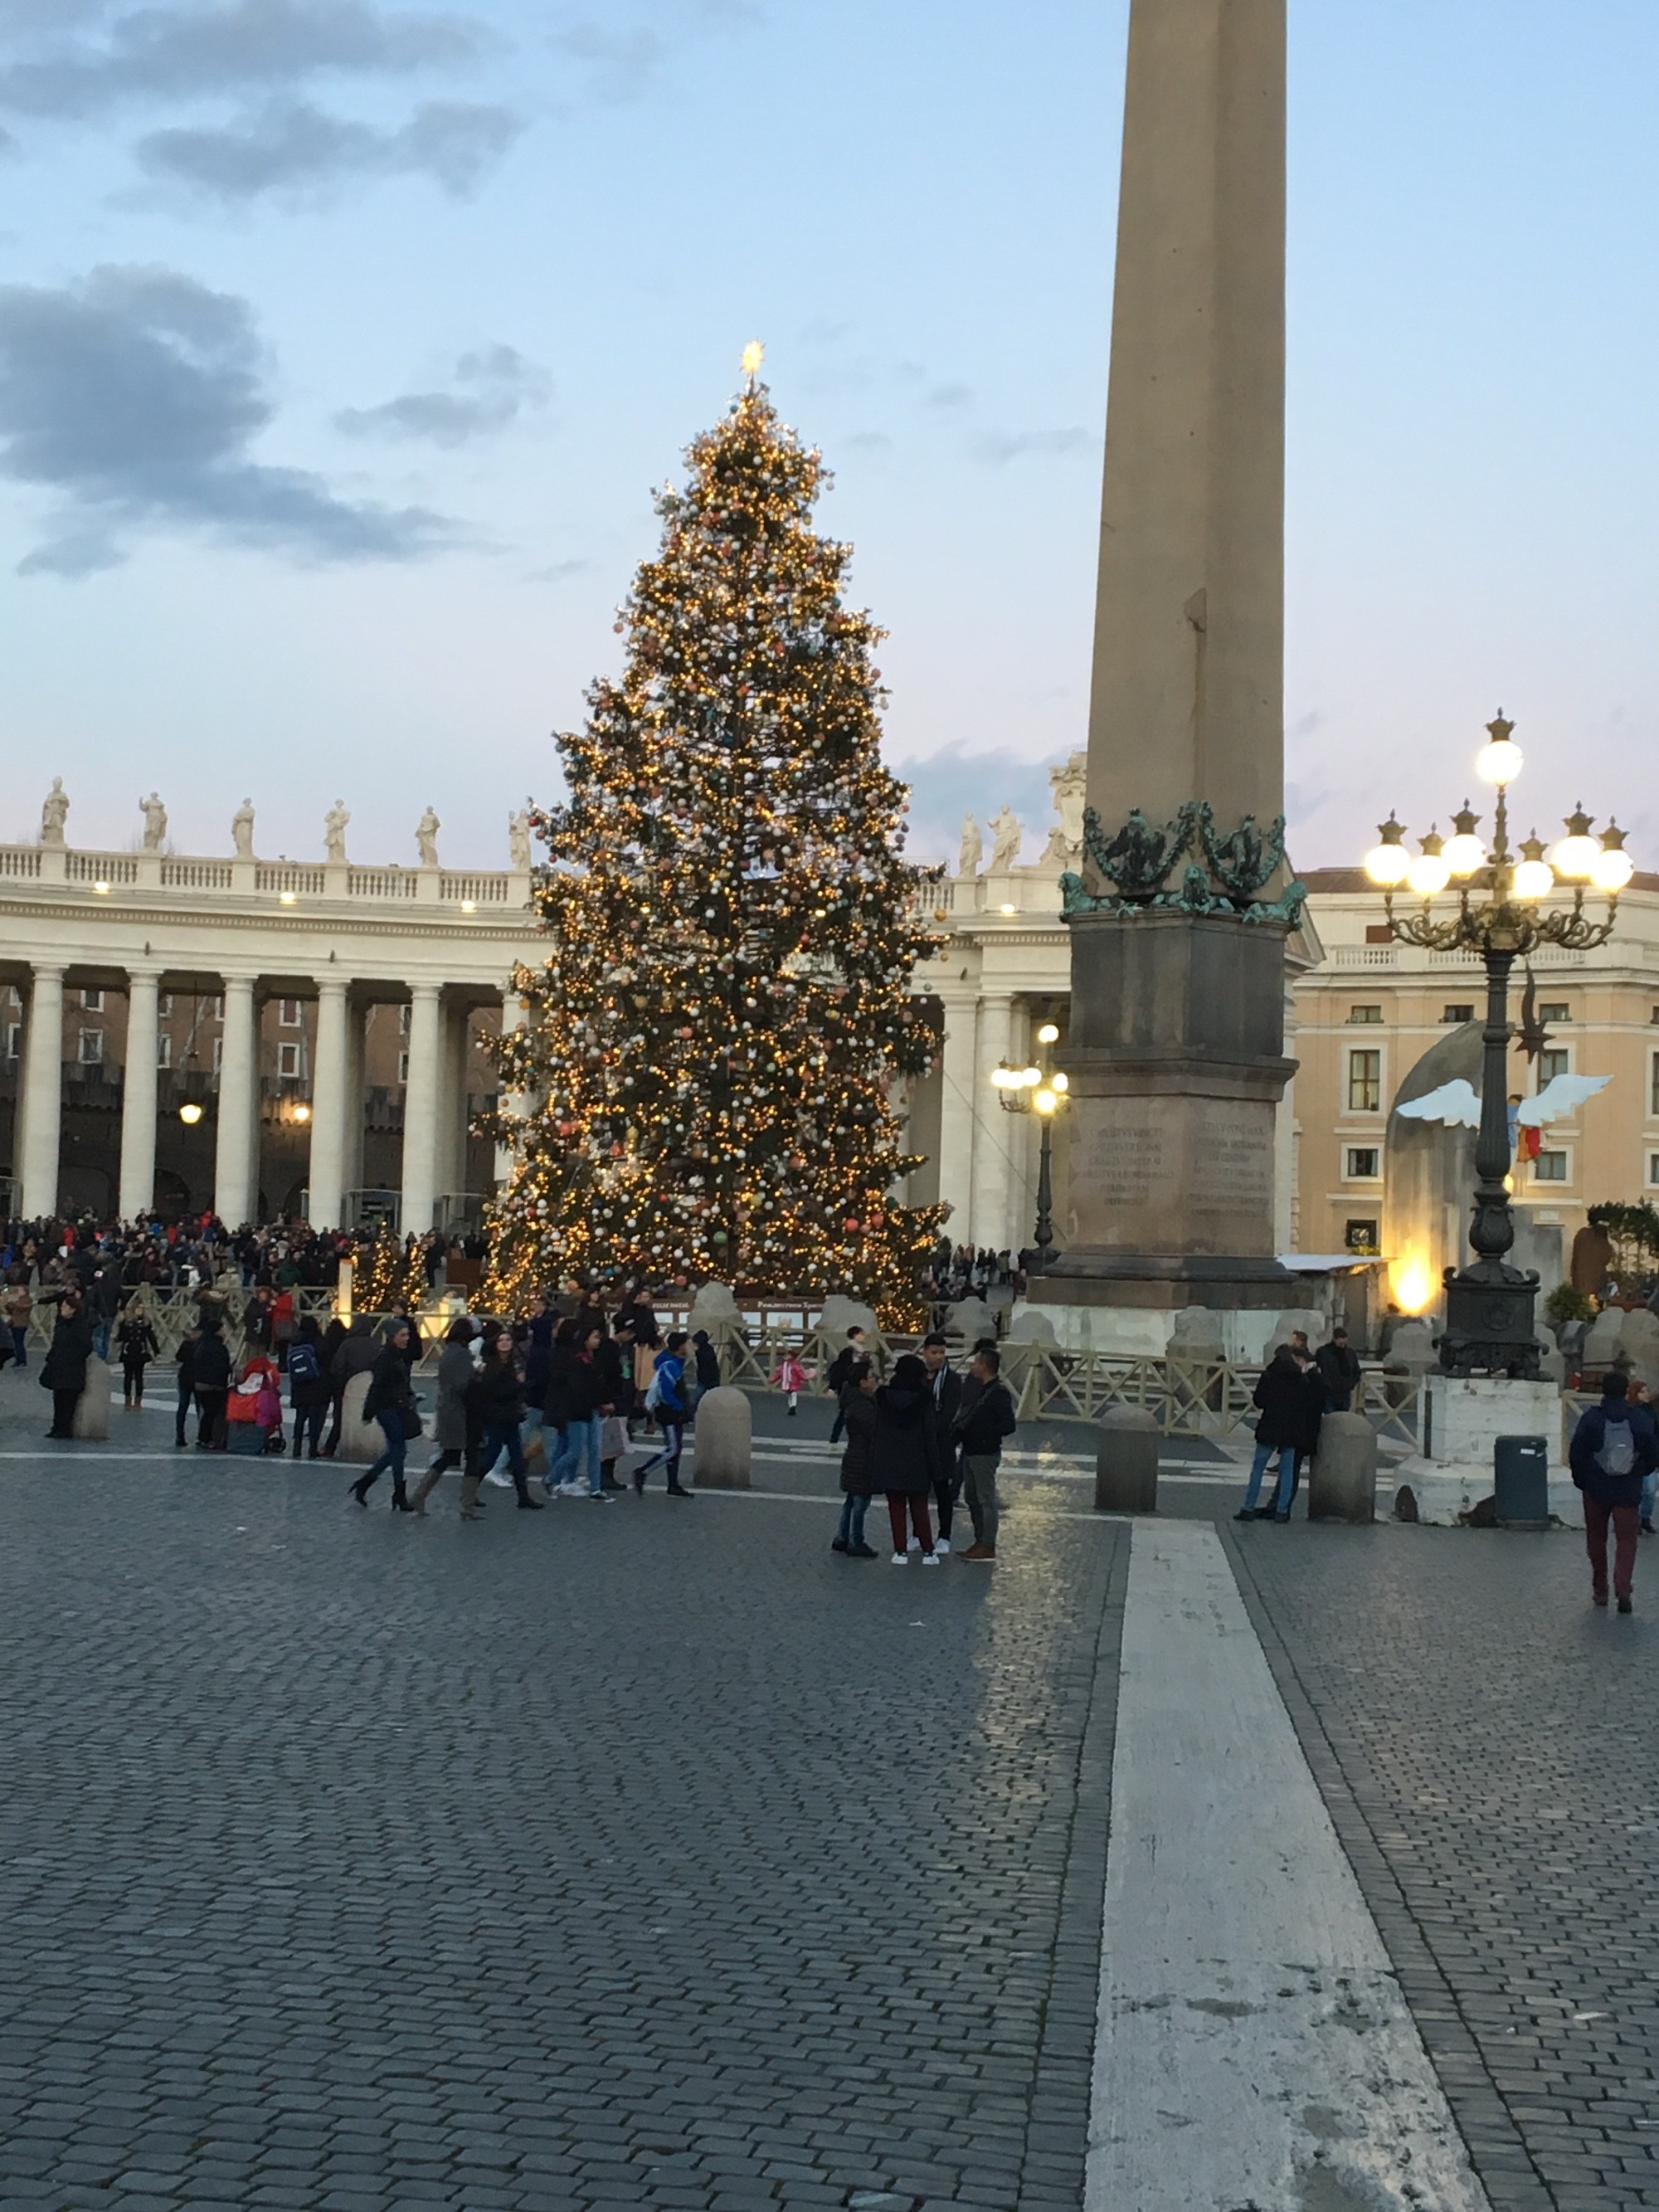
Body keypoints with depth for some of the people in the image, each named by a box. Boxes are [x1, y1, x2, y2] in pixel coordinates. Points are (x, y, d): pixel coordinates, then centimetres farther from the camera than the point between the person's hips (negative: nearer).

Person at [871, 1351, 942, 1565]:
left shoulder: (884, 1397, -3)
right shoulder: (923, 1399, -9)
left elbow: (876, 1432, 1)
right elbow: (930, 1434, -7)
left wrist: (875, 1464, 7)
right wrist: (934, 1466, -2)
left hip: (889, 1461, 1)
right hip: (916, 1462, -1)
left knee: (896, 1507, 7)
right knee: (920, 1508, 9)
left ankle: (900, 1551, 6)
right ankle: (927, 1551, 10)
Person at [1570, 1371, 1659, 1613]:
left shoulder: (1590, 1418, -8)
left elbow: (1575, 1454, -6)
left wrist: (1582, 1481, 9)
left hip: (1596, 1490, 0)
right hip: (1629, 1491, 0)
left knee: (1596, 1539, 14)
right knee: (1626, 1540, 3)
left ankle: (1600, 1590, 19)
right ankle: (1623, 1588, -17)